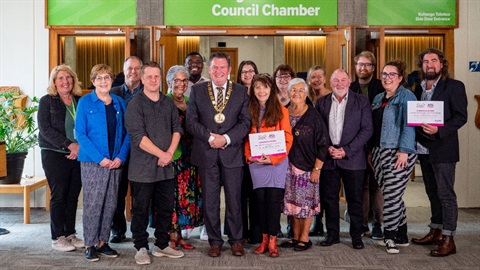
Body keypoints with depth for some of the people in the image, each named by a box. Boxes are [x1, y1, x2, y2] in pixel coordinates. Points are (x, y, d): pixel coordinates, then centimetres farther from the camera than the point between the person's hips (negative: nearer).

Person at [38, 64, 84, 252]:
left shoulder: (80, 102, 10)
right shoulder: (47, 101, 1)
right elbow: (45, 129, -8)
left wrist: (81, 147, -10)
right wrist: (69, 145, -17)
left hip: (78, 155, 4)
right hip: (54, 155, -3)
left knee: (73, 196, 7)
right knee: (59, 196, 0)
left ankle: (70, 234, 18)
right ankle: (57, 238, 10)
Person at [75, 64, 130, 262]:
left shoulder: (119, 103, 9)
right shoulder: (85, 102, -1)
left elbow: (126, 133, 9)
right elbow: (80, 133, -6)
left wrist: (121, 156, -6)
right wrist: (100, 158, -14)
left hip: (115, 162, 4)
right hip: (92, 162, -4)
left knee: (110, 204, 8)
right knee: (92, 204, -1)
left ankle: (103, 242, 20)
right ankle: (90, 245, 11)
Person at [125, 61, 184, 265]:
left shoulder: (169, 103, 12)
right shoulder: (135, 104, -6)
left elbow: (177, 129, 8)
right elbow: (138, 136, -14)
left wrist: (170, 152, -8)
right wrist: (161, 154, -14)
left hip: (166, 166, 5)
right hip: (143, 168, -5)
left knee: (166, 207, 11)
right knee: (141, 209, 4)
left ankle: (162, 245, 25)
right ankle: (141, 248, 16)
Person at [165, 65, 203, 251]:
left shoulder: (190, 102, 14)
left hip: (188, 157, 6)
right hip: (171, 156, -6)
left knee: (186, 194, 8)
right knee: (171, 195, -2)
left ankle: (178, 234, 17)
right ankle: (171, 236, 8)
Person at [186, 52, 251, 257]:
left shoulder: (241, 91, 6)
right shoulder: (197, 90, 6)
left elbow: (245, 121, 0)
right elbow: (191, 121, 1)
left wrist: (226, 138, -13)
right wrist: (210, 137, -12)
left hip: (232, 152, 0)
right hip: (206, 153, 1)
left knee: (234, 199, 6)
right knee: (210, 200, 7)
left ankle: (236, 240, 19)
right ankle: (215, 241, 19)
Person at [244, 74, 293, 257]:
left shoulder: (281, 110, -2)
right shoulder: (249, 111, 9)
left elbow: (287, 138, -5)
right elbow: (246, 137, 10)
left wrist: (273, 158, -15)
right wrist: (249, 156, -7)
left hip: (276, 162, -3)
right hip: (256, 162, 3)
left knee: (274, 199, -5)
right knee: (261, 199, 5)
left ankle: (272, 241, 4)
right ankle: (264, 239, 15)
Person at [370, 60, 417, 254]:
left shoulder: (406, 96, -4)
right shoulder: (378, 99, 18)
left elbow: (409, 125, -12)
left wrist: (404, 150, -20)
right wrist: (371, 151, 15)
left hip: (398, 154, -7)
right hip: (379, 154, 7)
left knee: (391, 195, -8)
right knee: (393, 196, 10)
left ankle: (390, 237, 5)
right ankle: (401, 236, 19)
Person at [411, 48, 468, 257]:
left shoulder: (454, 86, -6)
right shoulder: (419, 88, 13)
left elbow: (461, 116, -12)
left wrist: (439, 130, -26)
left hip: (442, 149, -6)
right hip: (423, 149, 6)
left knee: (446, 194, -2)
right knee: (432, 193, 15)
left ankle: (448, 239, 4)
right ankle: (435, 232, 25)